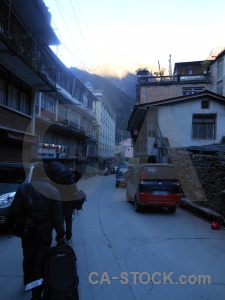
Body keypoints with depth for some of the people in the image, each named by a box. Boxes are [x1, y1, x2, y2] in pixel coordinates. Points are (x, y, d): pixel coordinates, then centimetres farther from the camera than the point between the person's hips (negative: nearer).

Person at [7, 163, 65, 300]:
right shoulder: (53, 191, -14)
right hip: (45, 232, -2)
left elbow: (15, 211, -10)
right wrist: (61, 235, -3)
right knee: (41, 262, 10)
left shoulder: (23, 188, -11)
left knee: (28, 259, 24)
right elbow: (57, 216, -13)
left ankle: (27, 283, 47)